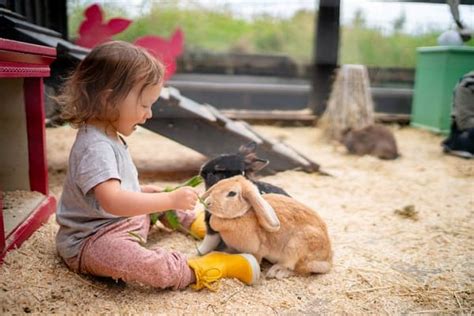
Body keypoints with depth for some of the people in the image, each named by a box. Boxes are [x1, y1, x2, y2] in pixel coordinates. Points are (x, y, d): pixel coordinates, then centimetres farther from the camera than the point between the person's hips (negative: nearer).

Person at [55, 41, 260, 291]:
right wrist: (171, 199, -39)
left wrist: (142, 191, 10)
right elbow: (113, 201, -42)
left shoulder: (107, 137, 6)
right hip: (89, 242, -11)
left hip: (122, 222, 11)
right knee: (145, 264, -39)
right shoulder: (95, 146, -28)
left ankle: (196, 222, 30)